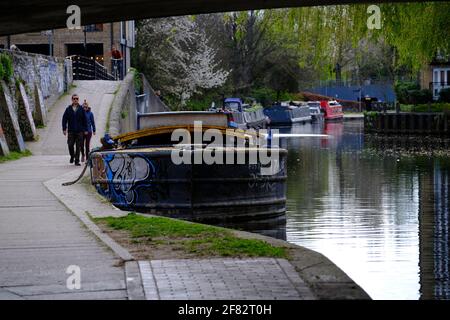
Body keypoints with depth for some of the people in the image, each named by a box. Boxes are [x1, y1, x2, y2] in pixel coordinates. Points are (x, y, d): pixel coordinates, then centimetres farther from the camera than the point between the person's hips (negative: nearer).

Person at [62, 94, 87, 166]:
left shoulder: (81, 109, 5)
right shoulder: (68, 109, 5)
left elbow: (84, 120, 7)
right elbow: (64, 119, 5)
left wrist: (85, 130, 3)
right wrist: (64, 129, -4)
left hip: (79, 131, 0)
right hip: (71, 131, 0)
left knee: (78, 146, -1)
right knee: (70, 145, -6)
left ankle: (77, 161, 4)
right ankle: (72, 156, 21)